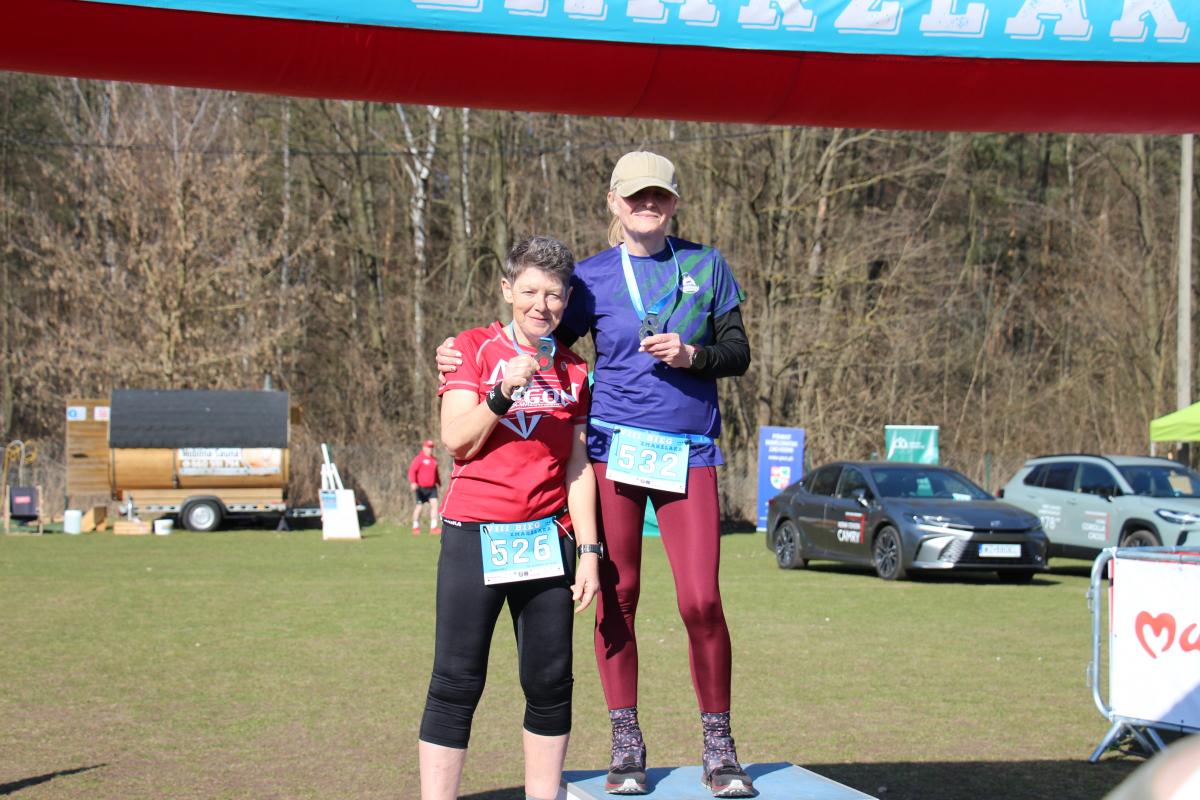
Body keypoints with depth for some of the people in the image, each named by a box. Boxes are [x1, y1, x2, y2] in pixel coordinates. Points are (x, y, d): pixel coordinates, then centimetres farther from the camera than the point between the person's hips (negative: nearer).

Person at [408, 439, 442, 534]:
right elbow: (412, 471, -15)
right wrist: (413, 482, -28)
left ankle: (434, 527, -7)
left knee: (434, 504, -8)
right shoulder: (419, 458, -8)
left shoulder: (434, 459, 13)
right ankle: (415, 527, 17)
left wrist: (439, 483, 26)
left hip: (432, 487, 5)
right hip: (421, 487, -5)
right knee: (419, 507, 3)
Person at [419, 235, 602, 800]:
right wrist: (504, 392, -19)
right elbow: (456, 438, -6)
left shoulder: (573, 371, 12)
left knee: (550, 685, 4)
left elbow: (578, 468, 12)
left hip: (548, 537, 3)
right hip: (475, 536, -3)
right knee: (456, 684, -6)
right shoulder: (475, 348, 3)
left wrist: (589, 551, 6)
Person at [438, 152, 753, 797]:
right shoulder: (592, 277, 8)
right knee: (618, 597, 1)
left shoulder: (707, 265, 11)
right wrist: (464, 354, -3)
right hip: (615, 447, 0)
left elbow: (737, 354, 11)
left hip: (689, 453, 0)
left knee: (701, 601, -8)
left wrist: (691, 355, -8)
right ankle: (625, 744, 13)